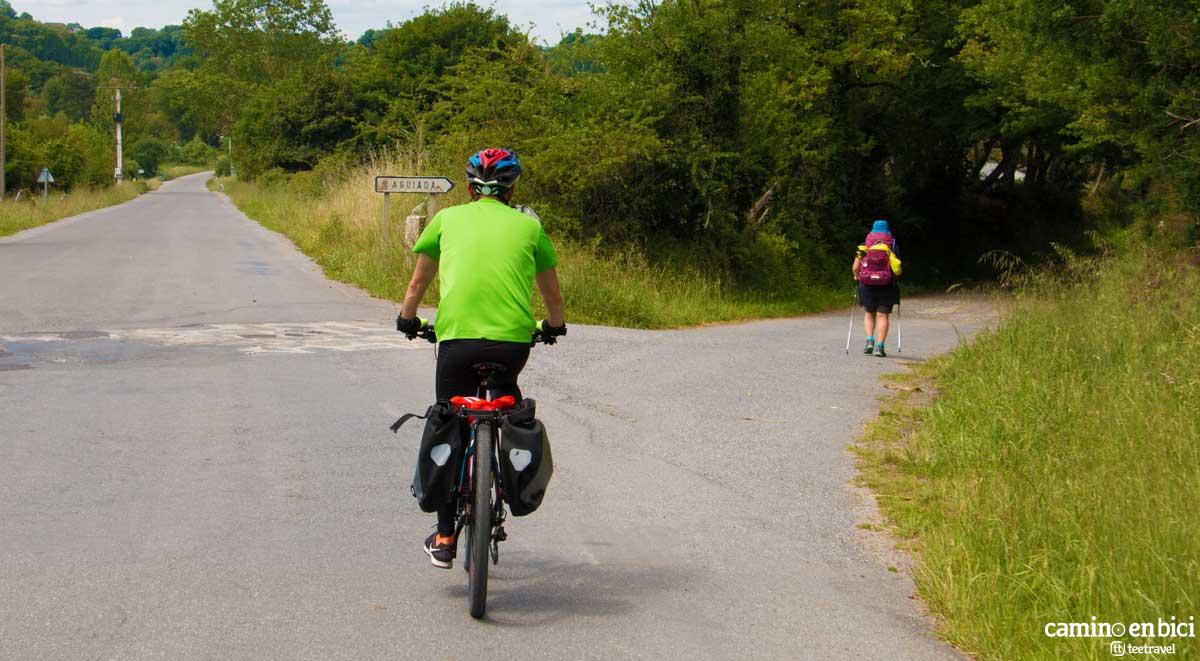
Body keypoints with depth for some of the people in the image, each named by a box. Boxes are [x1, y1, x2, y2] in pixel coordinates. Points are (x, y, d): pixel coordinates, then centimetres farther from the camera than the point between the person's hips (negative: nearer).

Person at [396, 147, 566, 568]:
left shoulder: (448, 219, 16)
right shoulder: (528, 225, 16)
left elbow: (418, 284, 25)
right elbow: (552, 295, 27)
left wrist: (408, 319, 44)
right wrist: (554, 326, 47)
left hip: (457, 337, 0)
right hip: (514, 340, 0)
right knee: (506, 393, 33)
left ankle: (445, 538, 15)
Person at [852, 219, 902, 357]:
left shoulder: (864, 246, 8)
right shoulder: (892, 245, 6)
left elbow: (855, 268, 4)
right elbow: (898, 270, -1)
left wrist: (857, 276, 24)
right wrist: (894, 276, 20)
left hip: (867, 284, 1)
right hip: (887, 285, -1)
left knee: (869, 314, 17)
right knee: (882, 315, 2)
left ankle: (870, 341, 0)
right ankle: (880, 346, -7)